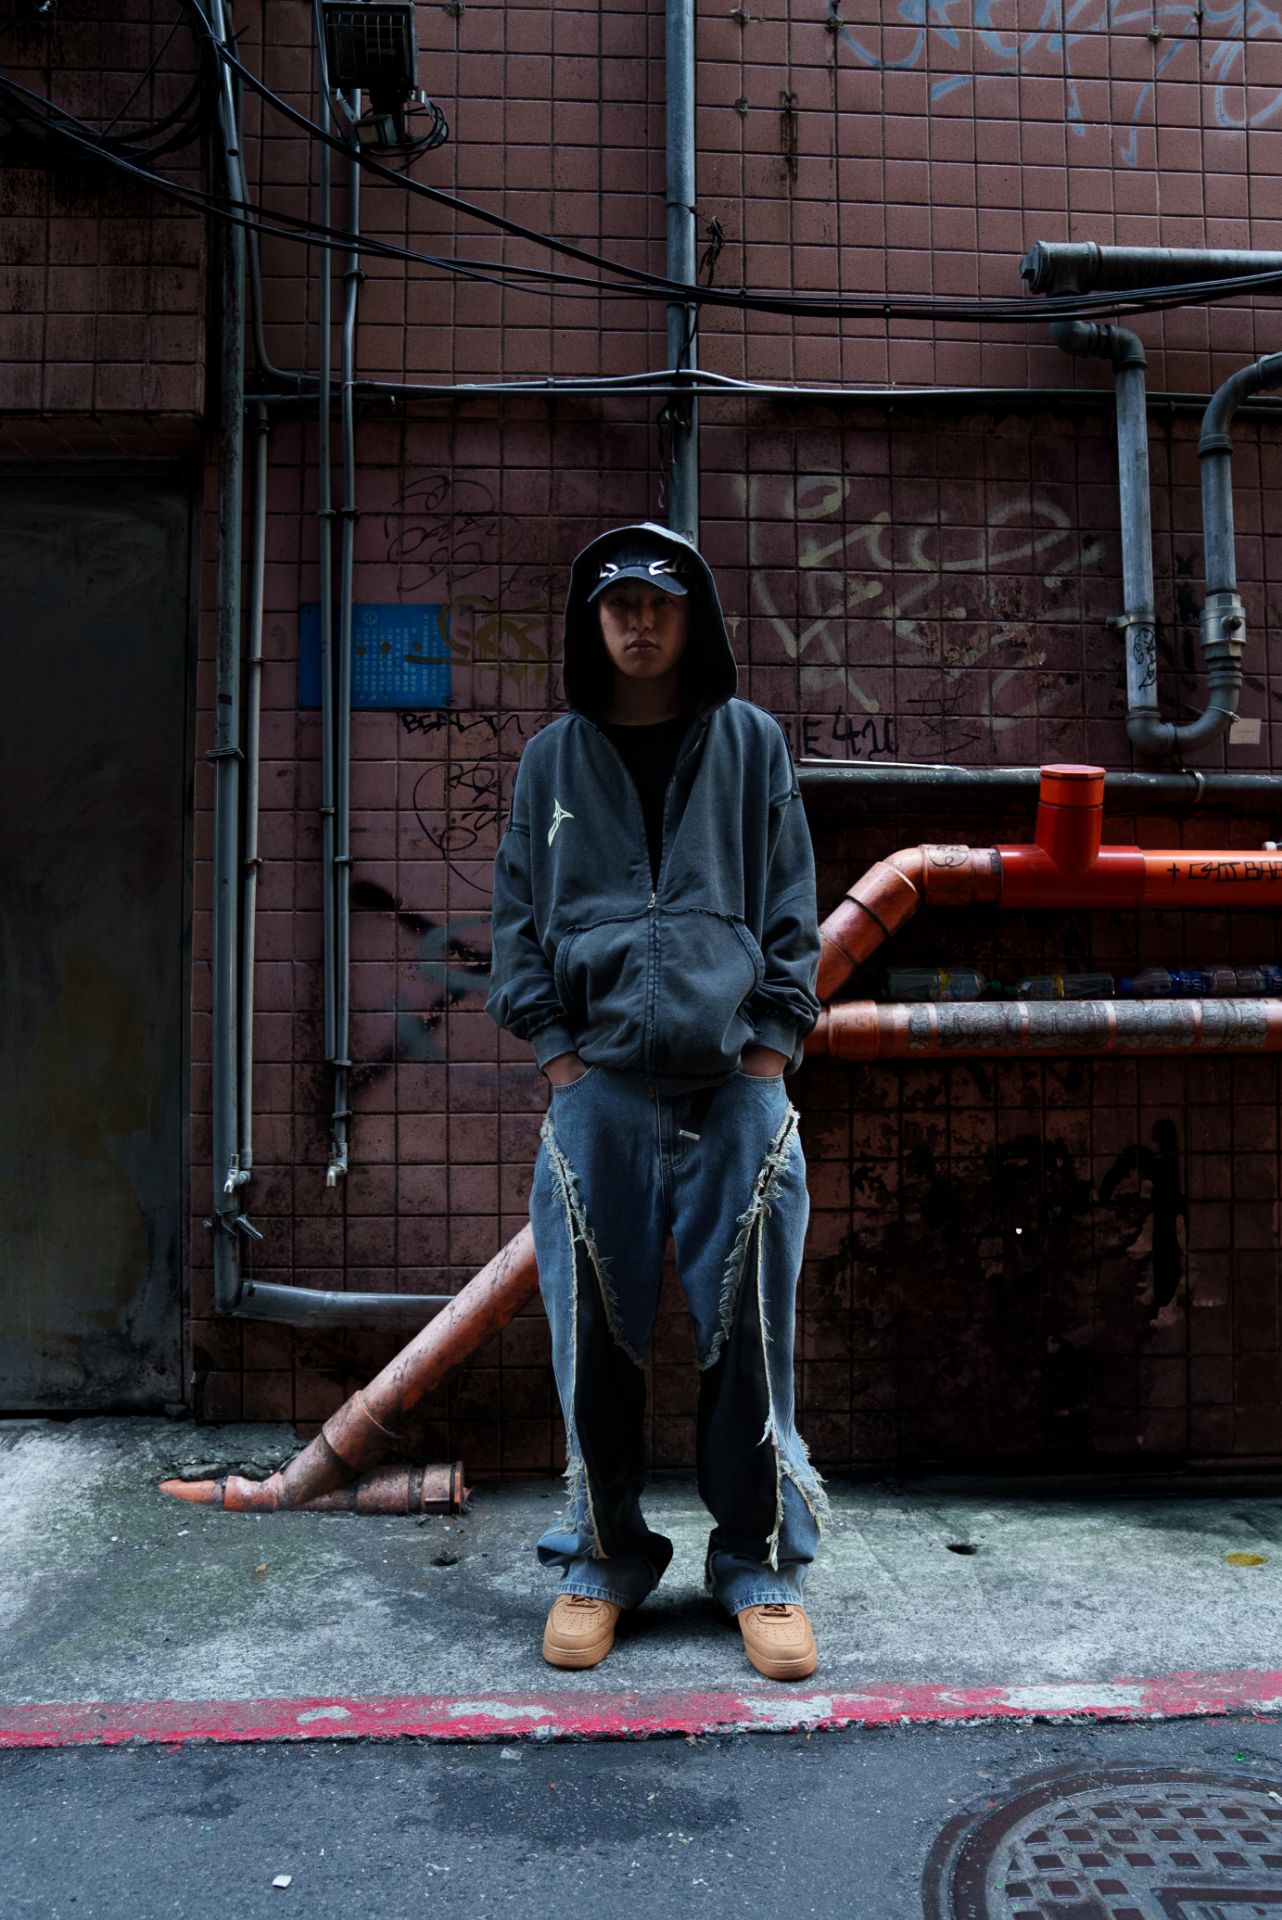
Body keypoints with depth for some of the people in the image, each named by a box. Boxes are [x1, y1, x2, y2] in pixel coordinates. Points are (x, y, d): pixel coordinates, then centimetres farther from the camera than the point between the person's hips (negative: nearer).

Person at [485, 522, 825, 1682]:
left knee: (749, 1327, 2)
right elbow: (518, 913, 11)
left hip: (738, 1077, 0)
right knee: (595, 1332, 3)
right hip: (597, 1079, 1)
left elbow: (792, 906, 8)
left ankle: (762, 1562, 17)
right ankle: (603, 1560, 19)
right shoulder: (554, 759, 12)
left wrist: (771, 1046, -1)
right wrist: (556, 1051, -1)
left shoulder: (750, 745, 10)